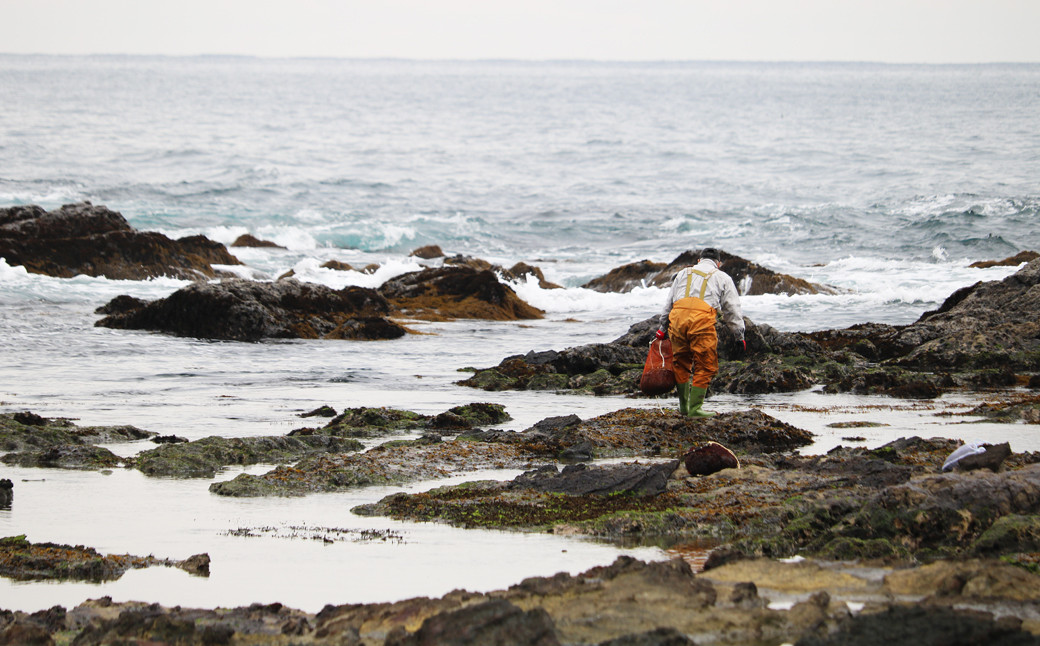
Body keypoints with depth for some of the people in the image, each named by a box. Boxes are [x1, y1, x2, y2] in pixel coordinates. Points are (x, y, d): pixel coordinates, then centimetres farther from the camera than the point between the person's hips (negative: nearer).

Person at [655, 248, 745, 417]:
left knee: (680, 364, 17)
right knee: (704, 367, 4)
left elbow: (669, 303, 28)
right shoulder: (722, 278, 20)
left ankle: (684, 407, 22)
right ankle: (695, 408, 0)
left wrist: (663, 328, 35)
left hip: (677, 316, 3)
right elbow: (733, 310, 18)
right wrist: (740, 336, 23)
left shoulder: (683, 273, 28)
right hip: (702, 318, -3)